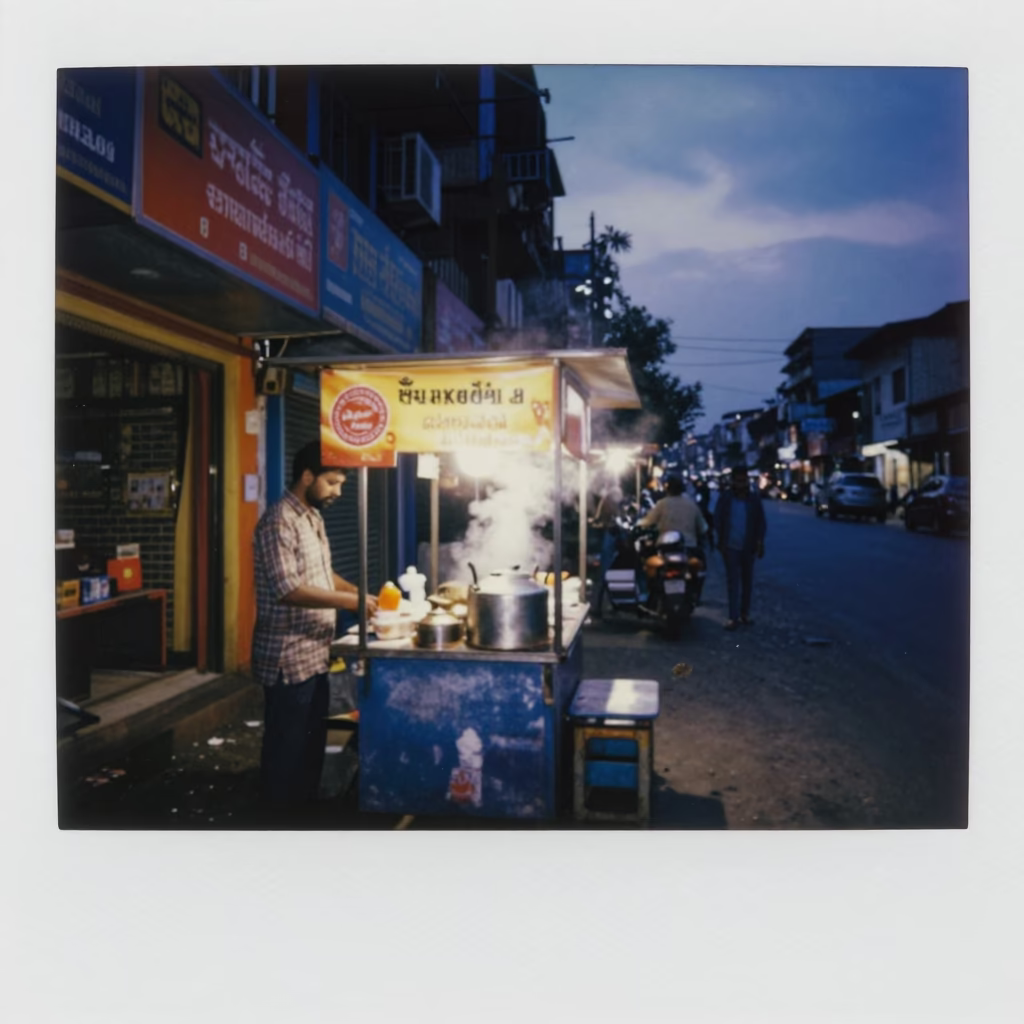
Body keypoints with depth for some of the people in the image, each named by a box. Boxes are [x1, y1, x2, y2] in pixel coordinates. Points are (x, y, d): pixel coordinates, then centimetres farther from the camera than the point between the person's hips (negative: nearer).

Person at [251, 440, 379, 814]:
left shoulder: (313, 517, 12)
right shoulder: (279, 521, -18)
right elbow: (288, 590, -26)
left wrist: (361, 593, 6)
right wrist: (350, 601, -26)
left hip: (315, 653, 9)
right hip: (288, 657, -9)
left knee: (312, 740, 20)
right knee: (287, 745, 4)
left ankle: (307, 806, 34)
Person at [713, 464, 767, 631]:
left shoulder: (754, 499, 3)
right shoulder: (725, 498, 0)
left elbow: (761, 522, 5)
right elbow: (718, 521, 0)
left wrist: (760, 542, -5)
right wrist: (721, 542, -6)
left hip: (749, 547, 2)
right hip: (731, 547, -2)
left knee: (747, 581, 10)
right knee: (733, 581, -3)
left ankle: (745, 613, 22)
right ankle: (733, 616, -2)